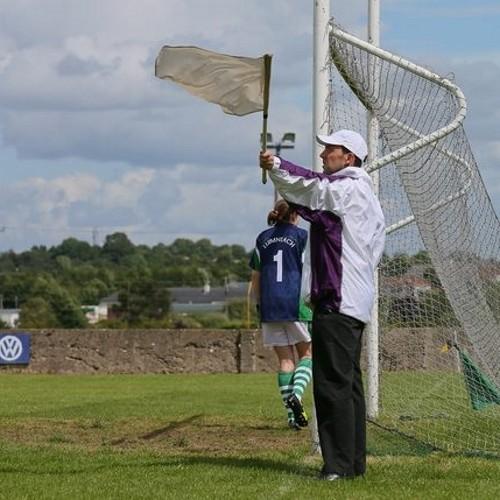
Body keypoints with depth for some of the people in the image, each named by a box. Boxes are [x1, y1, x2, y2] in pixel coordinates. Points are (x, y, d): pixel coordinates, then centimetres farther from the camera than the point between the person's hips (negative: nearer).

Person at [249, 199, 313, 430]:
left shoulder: (263, 239, 14)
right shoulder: (301, 235, 2)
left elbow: (256, 277, 14)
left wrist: (258, 305, 20)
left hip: (269, 305, 4)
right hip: (296, 303, -4)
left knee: (285, 359, 6)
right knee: (307, 353, 8)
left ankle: (292, 415, 1)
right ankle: (296, 393, -19)